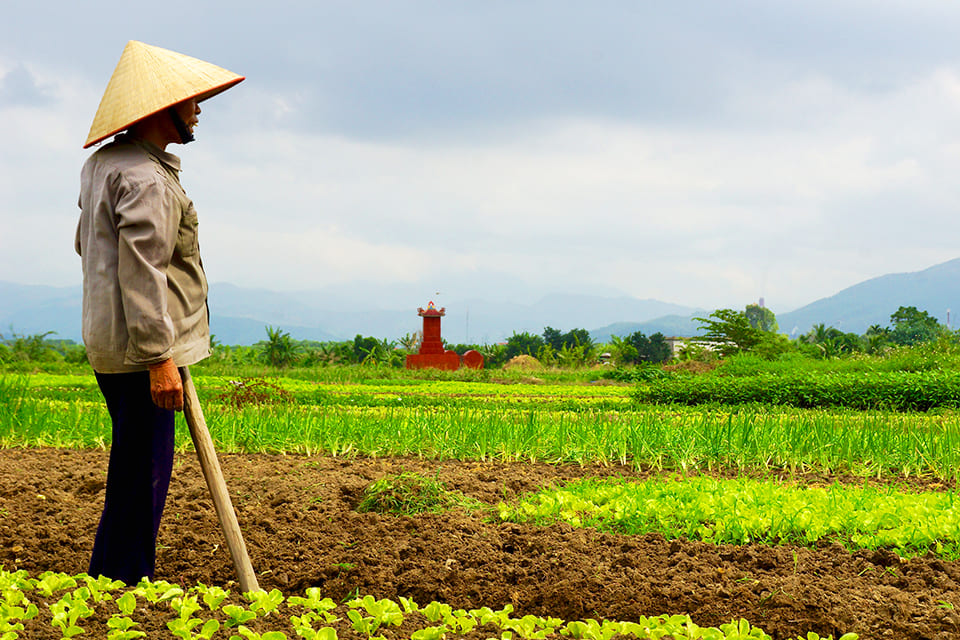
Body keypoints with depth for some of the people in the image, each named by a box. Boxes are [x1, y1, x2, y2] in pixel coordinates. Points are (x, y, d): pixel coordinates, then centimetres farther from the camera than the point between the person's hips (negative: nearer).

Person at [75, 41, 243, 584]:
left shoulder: (104, 164, 18)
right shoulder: (145, 179, -17)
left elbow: (86, 244, 29)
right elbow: (142, 268, -24)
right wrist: (159, 357, -25)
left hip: (111, 345, 11)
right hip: (140, 353, -11)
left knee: (134, 470, 17)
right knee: (142, 477, -6)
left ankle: (115, 578, 25)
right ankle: (124, 585, -2)